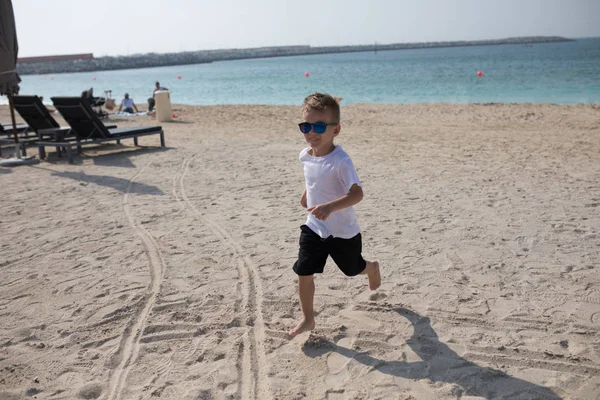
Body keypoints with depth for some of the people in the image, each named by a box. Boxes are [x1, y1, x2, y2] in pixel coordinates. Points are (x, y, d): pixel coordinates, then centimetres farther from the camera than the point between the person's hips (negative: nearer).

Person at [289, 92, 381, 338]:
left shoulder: (340, 160, -28)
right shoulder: (305, 155, -5)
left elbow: (357, 193, -37)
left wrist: (330, 206, -49)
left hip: (342, 231, -5)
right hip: (314, 227, 5)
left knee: (353, 269, 20)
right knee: (303, 272, -2)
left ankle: (373, 268, 56)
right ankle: (308, 319, 15)